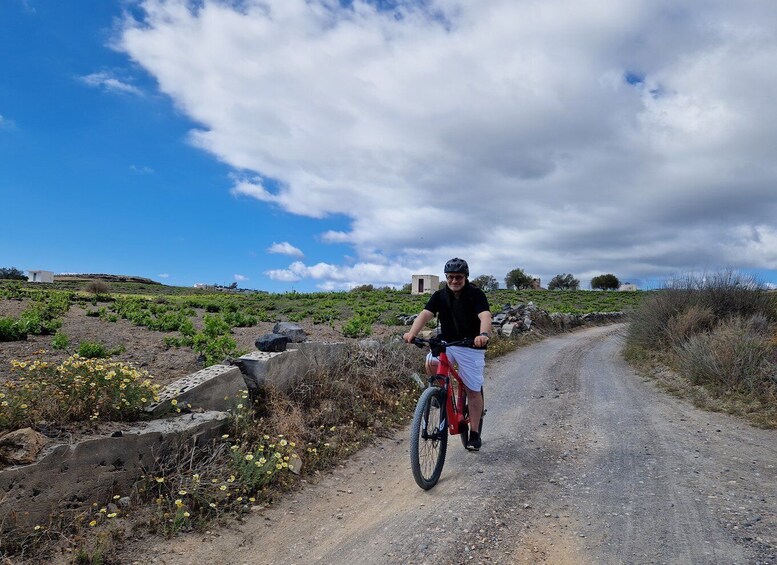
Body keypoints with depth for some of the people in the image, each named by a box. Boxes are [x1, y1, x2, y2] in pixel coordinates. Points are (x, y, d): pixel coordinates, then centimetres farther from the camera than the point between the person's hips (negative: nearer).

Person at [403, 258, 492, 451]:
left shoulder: (476, 294, -14)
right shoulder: (440, 295, -4)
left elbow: (485, 316, -31)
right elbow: (425, 314, -18)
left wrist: (484, 335, -53)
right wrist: (412, 332, -36)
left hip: (471, 346, -3)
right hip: (446, 343, 3)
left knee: (473, 391, 0)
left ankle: (474, 433, 17)